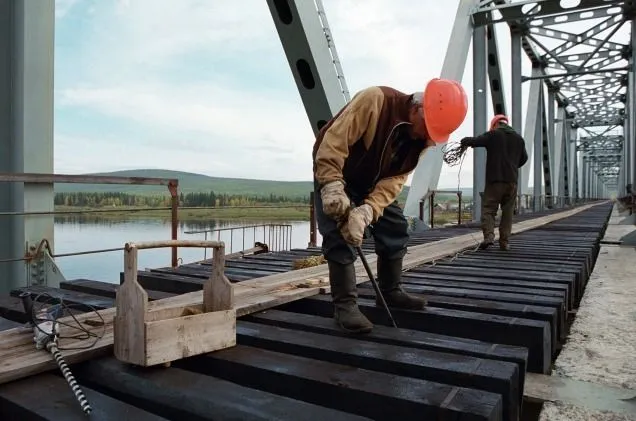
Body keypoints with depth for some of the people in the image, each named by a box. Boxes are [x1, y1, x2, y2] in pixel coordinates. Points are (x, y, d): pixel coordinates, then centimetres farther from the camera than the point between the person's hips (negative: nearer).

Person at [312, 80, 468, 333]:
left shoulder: (421, 138, -12)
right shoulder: (374, 100, -31)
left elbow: (394, 181, -20)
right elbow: (332, 142, -34)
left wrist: (366, 211, -35)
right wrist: (333, 188, -43)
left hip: (372, 183, 6)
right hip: (333, 173, -6)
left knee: (396, 229, 5)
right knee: (339, 235, -17)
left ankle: (390, 292, 20)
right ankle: (344, 304, -9)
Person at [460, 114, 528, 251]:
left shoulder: (492, 135, -2)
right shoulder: (519, 138, 13)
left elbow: (470, 141, -6)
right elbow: (524, 158, 24)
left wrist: (464, 142, 17)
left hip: (494, 179, -4)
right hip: (512, 180, 4)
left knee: (488, 208, 0)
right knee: (508, 212, 8)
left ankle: (489, 235, -18)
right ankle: (504, 242, 7)